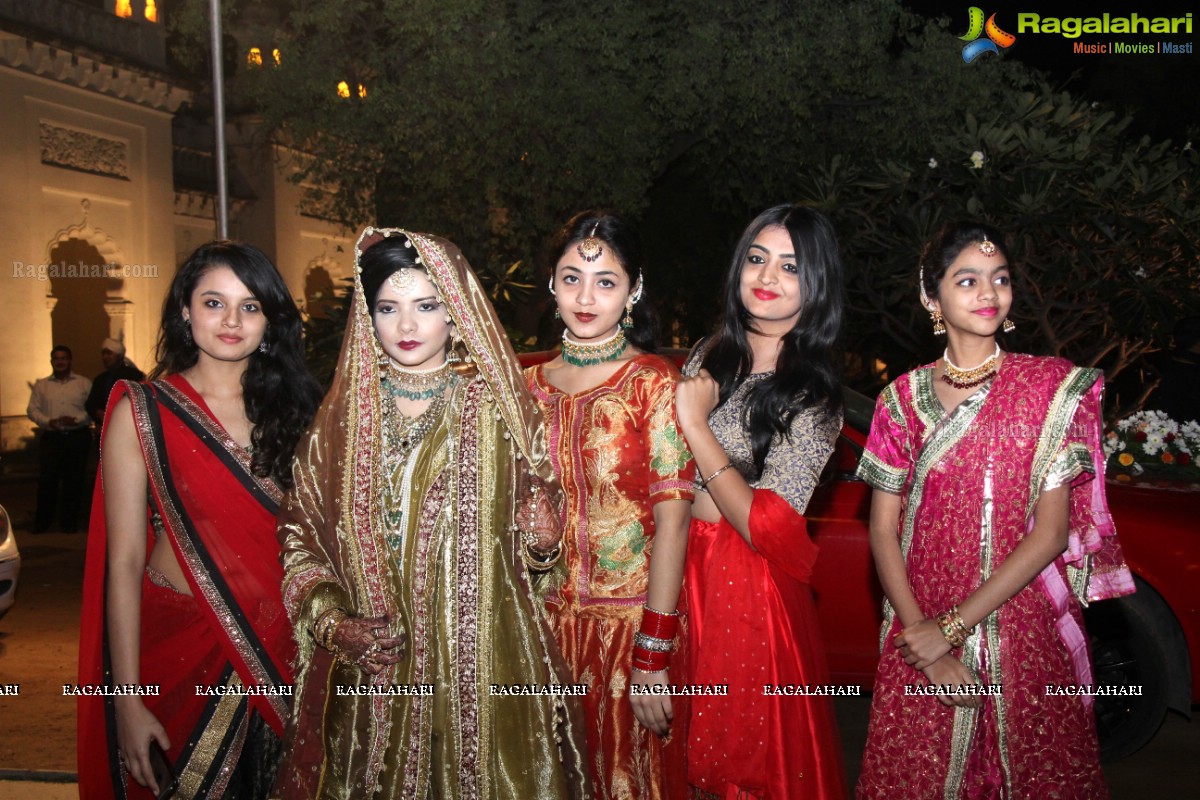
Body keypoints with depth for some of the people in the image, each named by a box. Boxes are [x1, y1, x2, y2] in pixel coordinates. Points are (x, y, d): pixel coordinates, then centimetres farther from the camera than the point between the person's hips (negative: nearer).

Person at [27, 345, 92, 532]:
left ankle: (69, 522, 13)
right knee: (47, 480, -5)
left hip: (77, 437, -1)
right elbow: (32, 409, 7)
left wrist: (76, 420, -14)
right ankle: (42, 522, 8)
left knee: (74, 481, 3)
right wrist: (50, 422, -9)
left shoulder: (84, 383, 7)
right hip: (51, 438, 1)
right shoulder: (41, 385, 12)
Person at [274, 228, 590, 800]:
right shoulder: (343, 416, 1)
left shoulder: (496, 408, -3)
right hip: (371, 677, 2)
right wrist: (331, 622, -6)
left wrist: (542, 540, -17)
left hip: (484, 668, -1)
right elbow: (300, 536, 8)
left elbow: (533, 548, 5)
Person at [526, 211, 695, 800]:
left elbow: (671, 517, -13)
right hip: (547, 623, 4)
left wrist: (653, 654, -16)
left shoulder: (656, 383, -9)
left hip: (633, 622, -3)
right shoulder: (529, 385, 4)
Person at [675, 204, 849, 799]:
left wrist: (694, 423, -19)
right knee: (687, 752, 20)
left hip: (745, 585, -6)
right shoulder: (711, 354, 4)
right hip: (678, 565, 6)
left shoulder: (812, 396, -13)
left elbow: (763, 526, -21)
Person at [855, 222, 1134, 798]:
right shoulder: (904, 398, 3)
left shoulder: (1054, 386, -2)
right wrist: (921, 633, -11)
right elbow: (883, 529, 1)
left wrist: (952, 627, -13)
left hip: (1028, 637, -1)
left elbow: (1051, 532, -9)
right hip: (922, 640, 1)